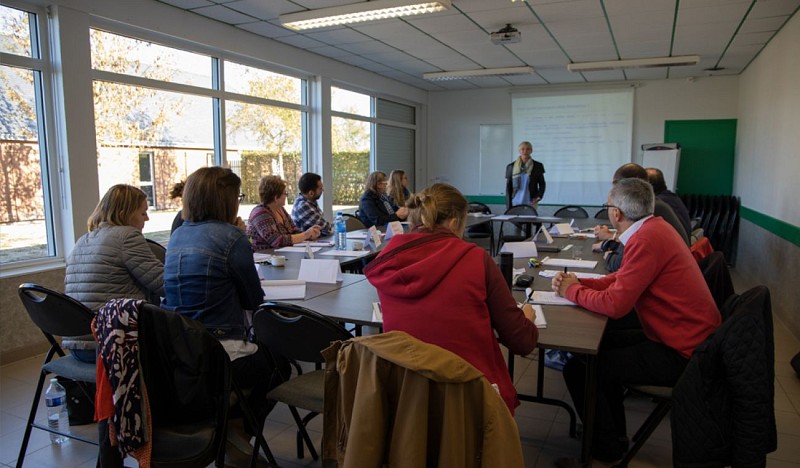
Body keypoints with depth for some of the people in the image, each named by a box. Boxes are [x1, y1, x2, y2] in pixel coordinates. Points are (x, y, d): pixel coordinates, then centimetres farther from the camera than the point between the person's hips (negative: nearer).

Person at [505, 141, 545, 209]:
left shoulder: (537, 166, 5)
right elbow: (508, 188, 8)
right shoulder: (511, 167, 5)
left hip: (531, 203, 0)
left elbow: (542, 184, 13)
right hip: (516, 204, 0)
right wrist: (509, 207, 3)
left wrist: (539, 196, -4)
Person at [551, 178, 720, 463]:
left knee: (578, 370, -11)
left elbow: (615, 304, -25)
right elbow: (621, 279, 12)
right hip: (693, 336, 10)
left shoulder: (646, 240, -25)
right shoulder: (654, 226, 5)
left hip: (680, 353, -10)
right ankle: (613, 430, 31)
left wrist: (571, 291, -9)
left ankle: (607, 448, 12)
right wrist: (578, 282, 1)